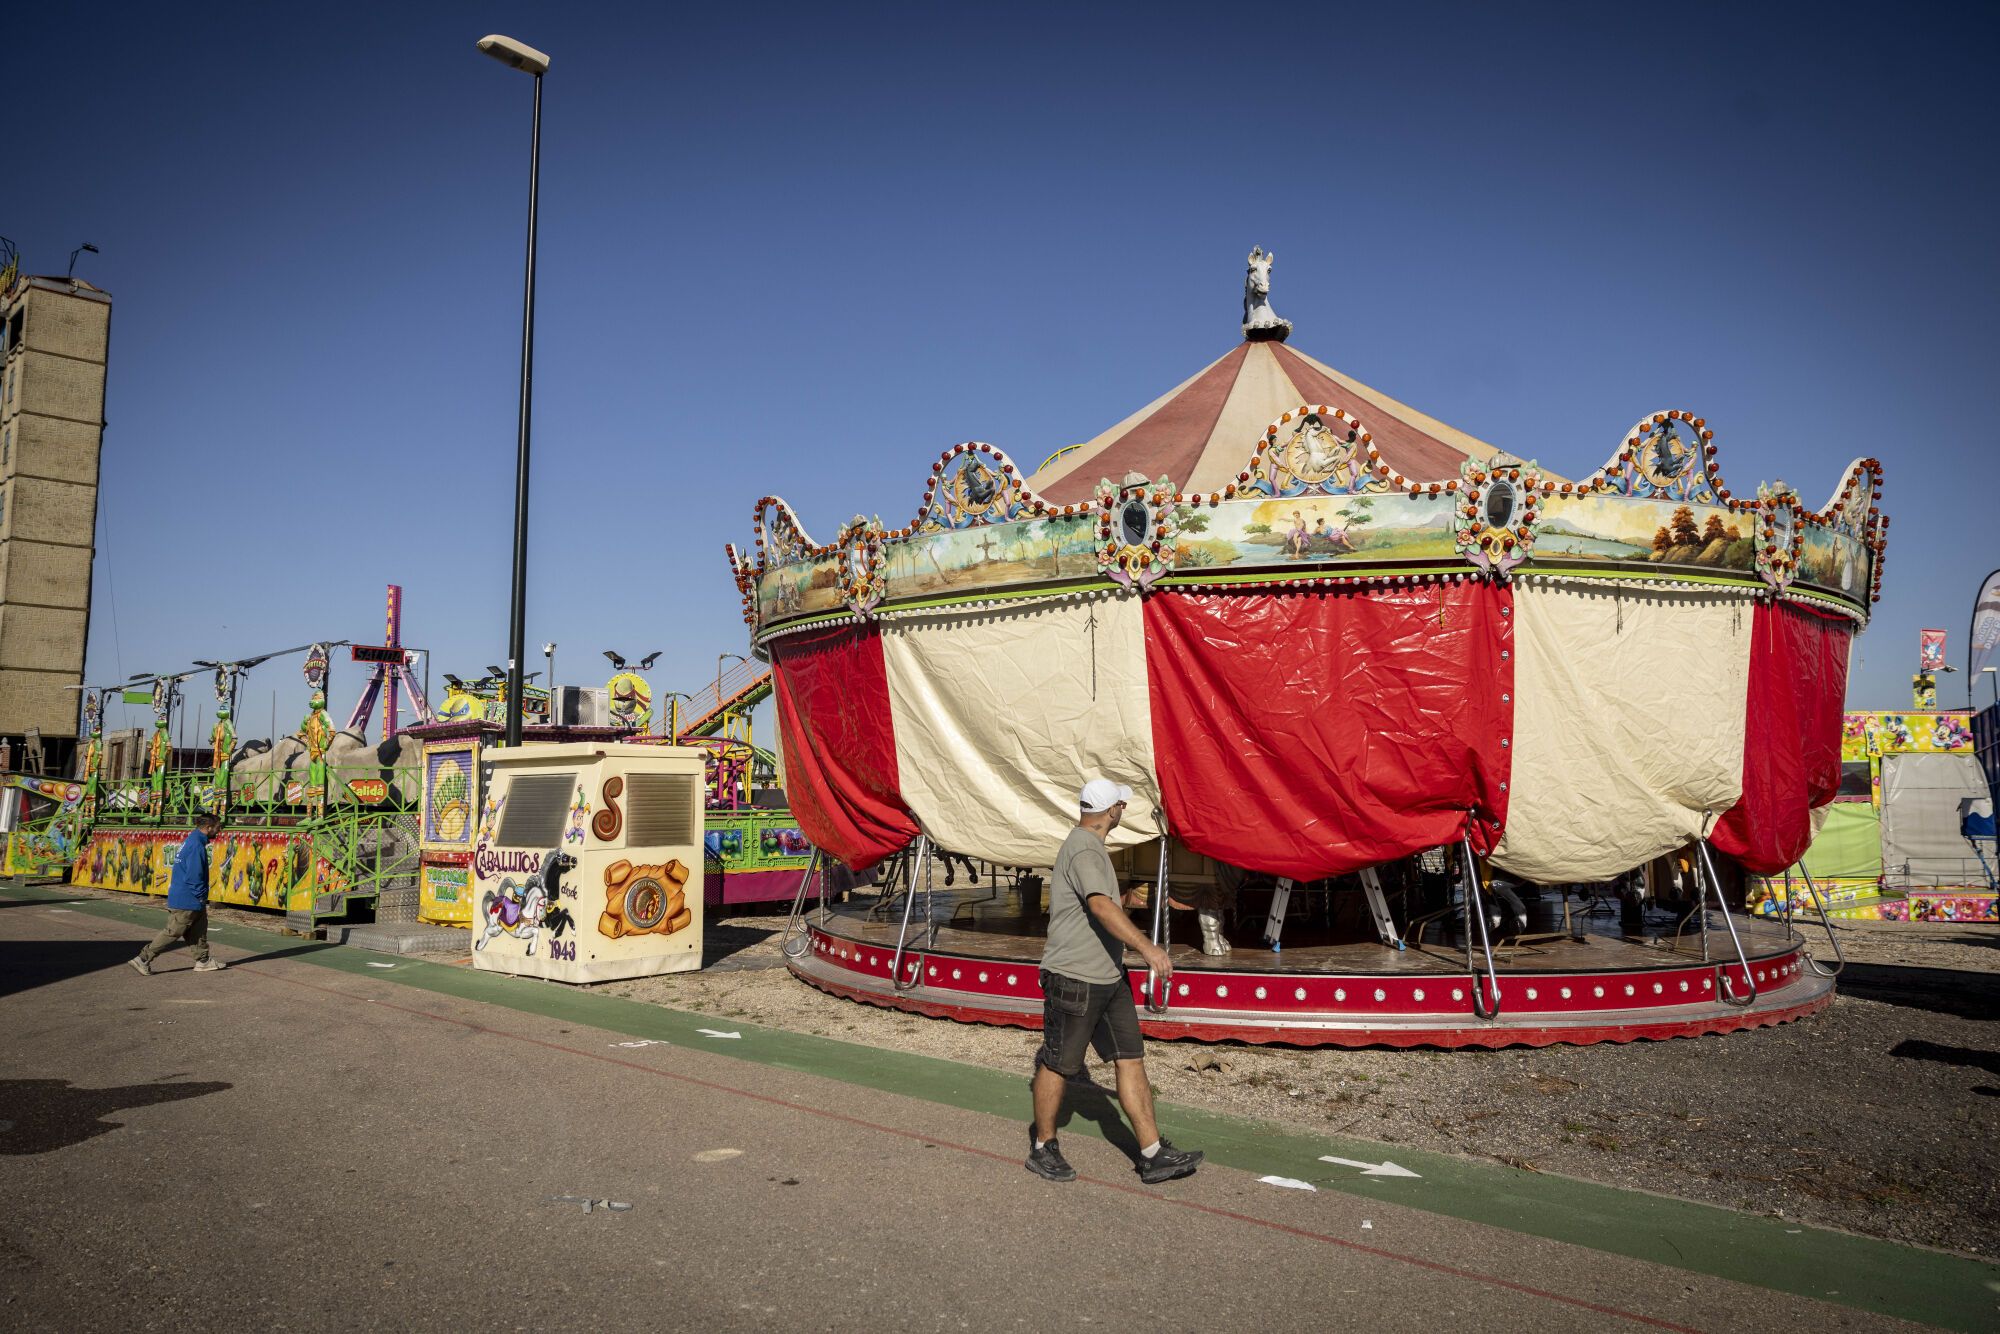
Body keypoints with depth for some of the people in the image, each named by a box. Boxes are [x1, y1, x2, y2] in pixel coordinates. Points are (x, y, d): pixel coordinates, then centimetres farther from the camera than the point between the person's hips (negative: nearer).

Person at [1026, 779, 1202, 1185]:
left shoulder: (1089, 846, 15)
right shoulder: (1084, 850, -19)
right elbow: (1101, 906, -35)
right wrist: (1146, 947, -41)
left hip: (1108, 978, 10)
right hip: (1073, 979, -10)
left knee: (1131, 1060, 5)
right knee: (1057, 1066, 5)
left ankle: (1153, 1155, 7)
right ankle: (1043, 1149, 20)